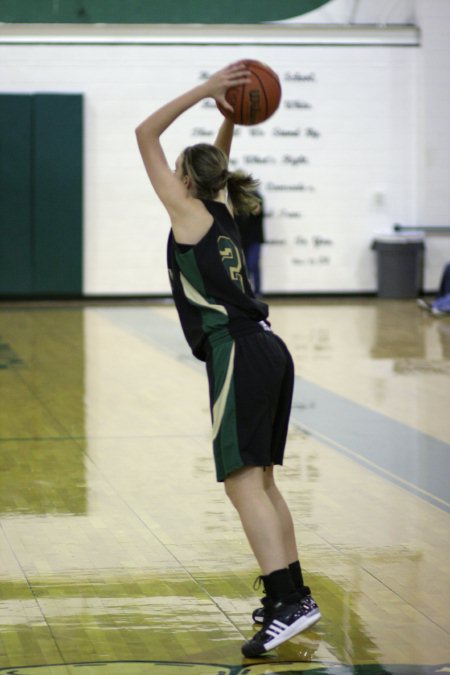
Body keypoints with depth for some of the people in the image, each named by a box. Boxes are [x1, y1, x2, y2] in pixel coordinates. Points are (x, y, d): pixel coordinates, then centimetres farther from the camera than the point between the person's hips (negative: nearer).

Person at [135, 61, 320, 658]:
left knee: (243, 483, -13)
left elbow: (145, 135, 1)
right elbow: (218, 162, 39)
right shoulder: (222, 212, 19)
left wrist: (205, 91, 2)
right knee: (261, 481, 15)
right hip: (269, 351, 9)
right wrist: (228, 113, 26)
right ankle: (292, 594, 19)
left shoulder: (189, 211, -1)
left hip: (237, 355, -9)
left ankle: (289, 603, -22)